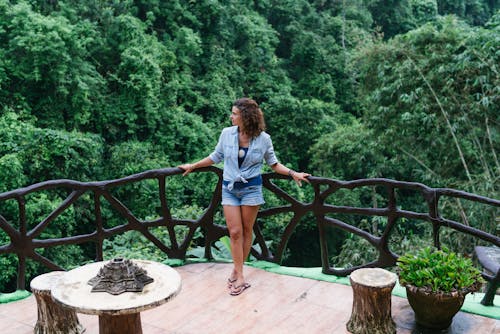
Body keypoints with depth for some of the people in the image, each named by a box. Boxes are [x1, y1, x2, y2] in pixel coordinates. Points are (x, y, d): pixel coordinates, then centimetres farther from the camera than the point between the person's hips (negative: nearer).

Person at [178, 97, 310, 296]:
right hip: (229, 188, 1)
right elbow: (216, 157, 13)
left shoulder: (263, 139, -7)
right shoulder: (227, 134, -3)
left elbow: (273, 164, 6)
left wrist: (292, 173, -7)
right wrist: (193, 166, 18)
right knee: (235, 232, -3)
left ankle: (237, 270, 21)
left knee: (246, 231, 7)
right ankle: (239, 277, 4)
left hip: (251, 188, -1)